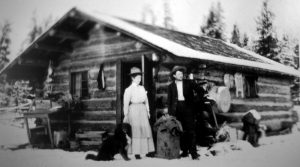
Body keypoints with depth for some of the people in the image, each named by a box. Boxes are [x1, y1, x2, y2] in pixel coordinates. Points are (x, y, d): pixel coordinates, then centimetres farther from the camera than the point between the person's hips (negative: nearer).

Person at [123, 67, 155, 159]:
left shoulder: (142, 88, 13)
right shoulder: (129, 89, -4)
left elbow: (146, 100, 16)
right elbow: (126, 103, -6)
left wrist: (148, 111, 12)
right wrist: (126, 115, -8)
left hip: (143, 110, 5)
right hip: (134, 109, -5)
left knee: (146, 129, 2)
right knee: (136, 130, -4)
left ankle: (147, 150, 8)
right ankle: (136, 152, 1)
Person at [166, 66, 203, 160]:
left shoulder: (189, 83, 6)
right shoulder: (171, 86, 10)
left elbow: (199, 90, 4)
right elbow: (169, 100, 10)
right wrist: (170, 112, 4)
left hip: (188, 108, -2)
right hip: (177, 109, 2)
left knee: (191, 130, -6)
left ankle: (193, 152, -4)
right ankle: (184, 151, 14)